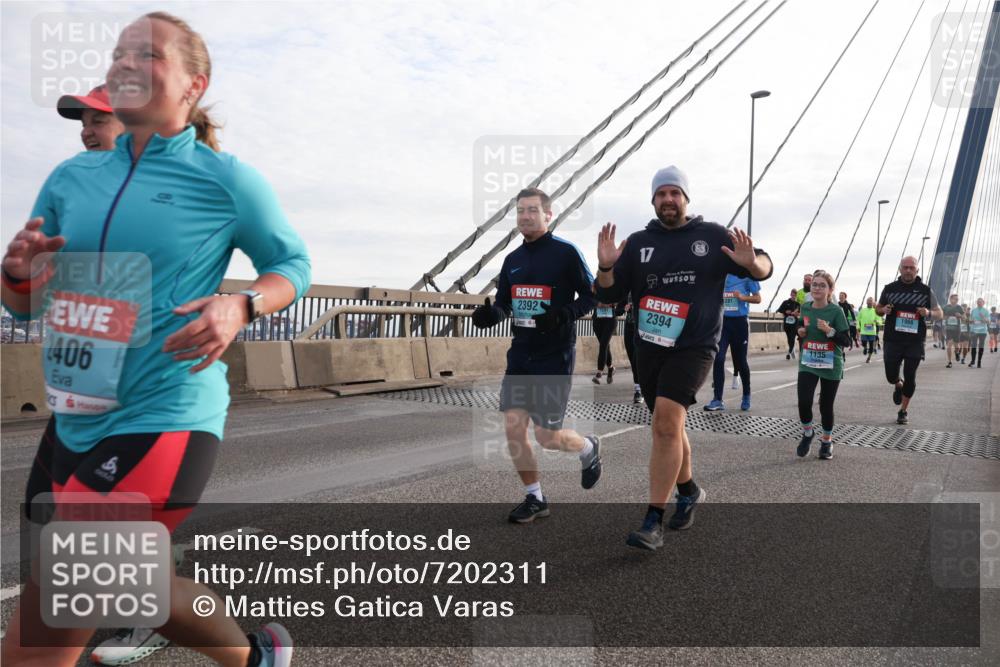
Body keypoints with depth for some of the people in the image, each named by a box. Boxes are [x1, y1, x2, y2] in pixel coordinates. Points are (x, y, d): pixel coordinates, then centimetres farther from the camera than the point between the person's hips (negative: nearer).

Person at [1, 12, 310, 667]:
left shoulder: (226, 179, -6)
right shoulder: (71, 176, 8)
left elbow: (293, 265, 4)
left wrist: (240, 307, -16)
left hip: (166, 419, -6)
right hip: (74, 420, 7)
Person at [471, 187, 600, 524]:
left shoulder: (565, 252, -8)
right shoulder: (512, 260, 11)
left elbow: (591, 294, -6)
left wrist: (565, 315, -23)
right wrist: (490, 314, -7)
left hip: (555, 356, -6)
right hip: (520, 355, 6)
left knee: (547, 436, -3)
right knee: (513, 429, 0)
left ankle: (590, 449, 31)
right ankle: (535, 498, 18)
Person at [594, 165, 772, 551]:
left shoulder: (712, 237, 1)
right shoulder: (638, 243, 7)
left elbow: (764, 267, 5)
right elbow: (609, 295, 4)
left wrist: (751, 263, -19)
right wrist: (605, 268, -16)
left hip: (693, 348, -4)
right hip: (649, 348, 4)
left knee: (666, 422, -21)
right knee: (668, 427, 16)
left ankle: (653, 522, -17)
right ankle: (689, 491, 41)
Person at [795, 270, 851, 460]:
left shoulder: (836, 311, -11)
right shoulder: (805, 308, 1)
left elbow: (847, 341, -11)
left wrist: (829, 330, -25)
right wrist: (800, 331, 1)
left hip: (831, 366, -2)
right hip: (807, 364, 2)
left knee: (826, 405, 7)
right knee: (804, 402, -12)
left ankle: (827, 441, 31)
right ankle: (808, 433, 16)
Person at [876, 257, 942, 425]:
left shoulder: (925, 291, 2)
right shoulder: (890, 289, 3)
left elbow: (939, 313, 8)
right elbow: (878, 308, 15)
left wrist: (929, 312, -14)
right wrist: (884, 310, -9)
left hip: (915, 342, 0)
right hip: (893, 340, 1)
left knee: (910, 377, 2)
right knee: (891, 376, 0)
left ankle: (903, 411, 19)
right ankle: (898, 385, 37)